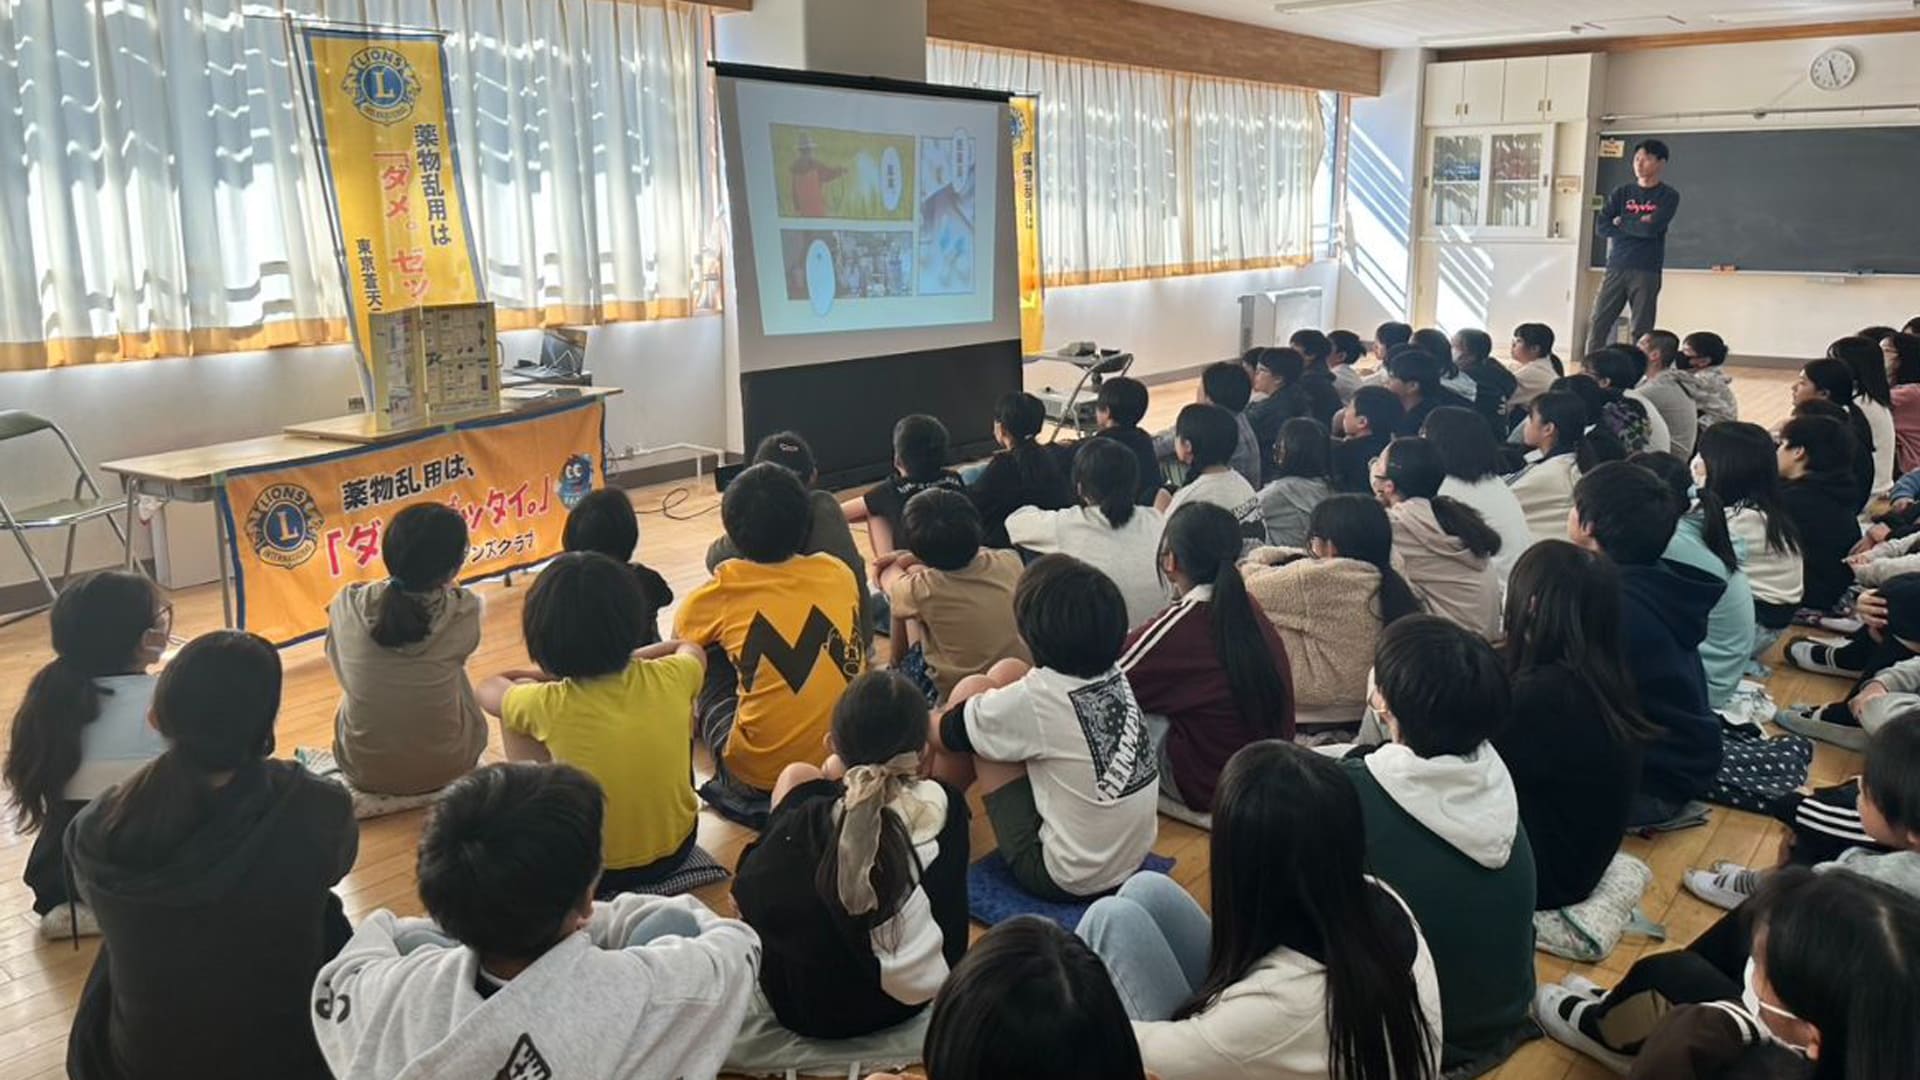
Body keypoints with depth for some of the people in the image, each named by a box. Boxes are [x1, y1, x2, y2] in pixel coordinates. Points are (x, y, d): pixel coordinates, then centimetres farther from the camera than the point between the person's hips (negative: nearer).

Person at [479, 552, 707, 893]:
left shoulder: (547, 704, -22)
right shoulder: (670, 678, -16)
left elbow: (488, 690, 4)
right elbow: (692, 650, 13)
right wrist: (617, 657, 16)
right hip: (676, 849, 2)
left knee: (516, 698, 5)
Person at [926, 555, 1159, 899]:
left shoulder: (1035, 699, -25)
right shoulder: (1114, 676, -7)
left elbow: (947, 734, -5)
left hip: (1062, 877, -7)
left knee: (972, 690, -2)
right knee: (1006, 673, 8)